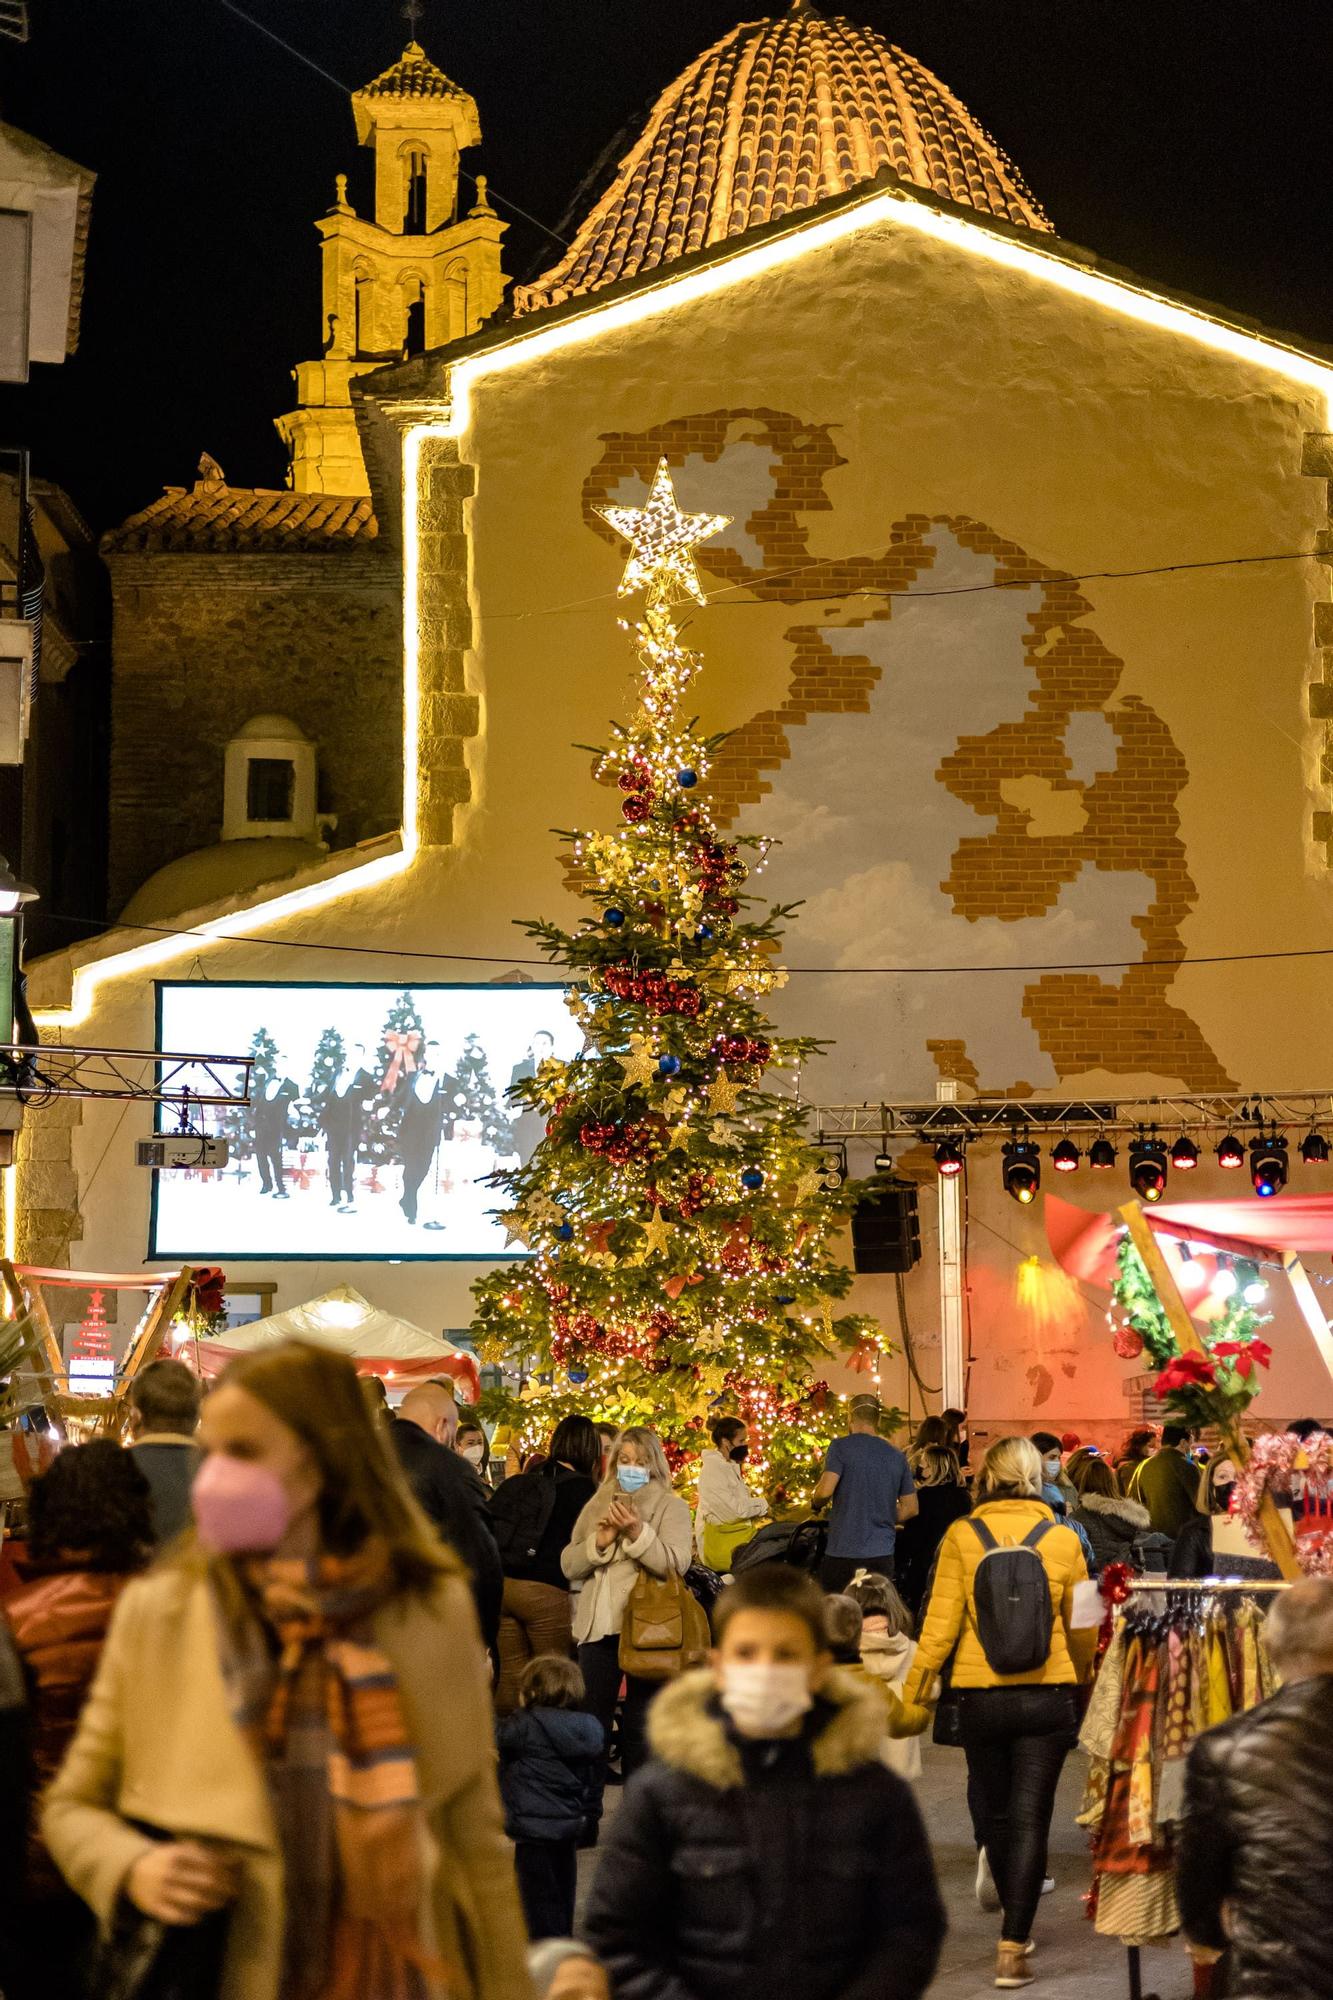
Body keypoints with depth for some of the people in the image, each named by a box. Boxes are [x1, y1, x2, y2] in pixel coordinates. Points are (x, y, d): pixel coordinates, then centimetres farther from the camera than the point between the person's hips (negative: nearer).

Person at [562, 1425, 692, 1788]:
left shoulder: (670, 1506, 4)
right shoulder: (597, 1506, 16)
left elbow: (676, 1563, -9)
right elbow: (569, 1565, 11)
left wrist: (638, 1533, -20)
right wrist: (599, 1541, -7)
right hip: (598, 1626, 4)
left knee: (639, 1726, 0)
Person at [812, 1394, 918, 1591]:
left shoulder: (841, 1447, -5)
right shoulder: (896, 1455, 10)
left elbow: (825, 1491, -16)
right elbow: (911, 1508, 13)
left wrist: (816, 1503, 6)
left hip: (843, 1552, -4)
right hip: (882, 1555, 4)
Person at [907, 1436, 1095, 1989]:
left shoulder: (962, 1536, -5)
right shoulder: (1063, 1539, -2)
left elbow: (941, 1620, -6)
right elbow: (1082, 1628, 7)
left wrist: (914, 1688, 3)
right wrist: (1084, 1680, 24)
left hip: (980, 1695, 0)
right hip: (1048, 1695, 0)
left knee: (994, 1810, 20)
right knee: (1030, 1819, 1)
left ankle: (1017, 1925, 33)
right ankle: (1012, 1950, -5)